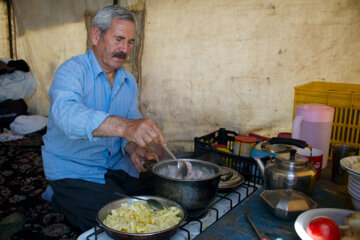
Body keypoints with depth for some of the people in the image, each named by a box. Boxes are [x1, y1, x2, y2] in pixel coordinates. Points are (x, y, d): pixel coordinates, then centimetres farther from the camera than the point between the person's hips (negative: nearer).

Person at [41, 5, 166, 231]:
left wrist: (134, 148, -23)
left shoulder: (129, 81, 6)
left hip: (116, 165, 7)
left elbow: (134, 125, 3)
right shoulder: (72, 70, -17)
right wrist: (123, 126, -55)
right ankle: (63, 201, 7)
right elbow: (66, 113, -38)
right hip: (74, 169, -6)